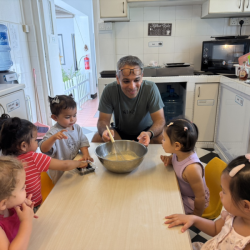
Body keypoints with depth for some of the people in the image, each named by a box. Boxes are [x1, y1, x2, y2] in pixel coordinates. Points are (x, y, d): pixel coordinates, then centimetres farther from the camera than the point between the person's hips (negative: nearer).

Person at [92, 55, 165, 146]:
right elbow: (103, 120, -16)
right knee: (97, 138, -23)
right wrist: (105, 131, -41)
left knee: (162, 140, -31)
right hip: (119, 131, 2)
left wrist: (149, 134, -46)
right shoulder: (109, 90, -20)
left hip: (145, 130, -1)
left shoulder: (151, 88, -23)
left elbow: (159, 120, -23)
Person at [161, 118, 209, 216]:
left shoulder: (192, 168, -37)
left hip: (191, 202, -7)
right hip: (181, 193, 7)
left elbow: (200, 197, -27)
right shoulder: (178, 153, -15)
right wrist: (169, 159, -12)